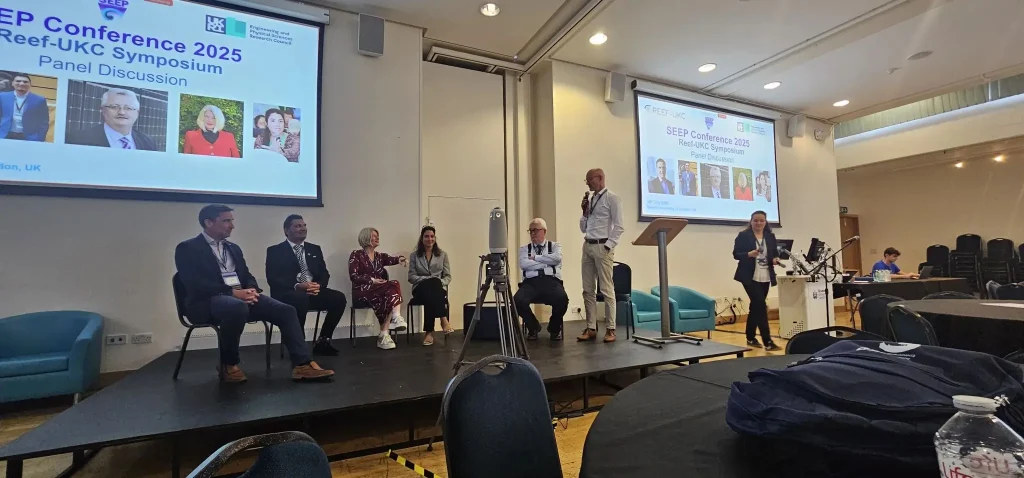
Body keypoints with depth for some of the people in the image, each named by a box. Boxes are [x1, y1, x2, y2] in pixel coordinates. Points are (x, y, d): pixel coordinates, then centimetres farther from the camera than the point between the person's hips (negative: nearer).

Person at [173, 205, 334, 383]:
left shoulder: (233, 248, 22)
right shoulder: (187, 248, 1)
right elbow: (195, 284, -12)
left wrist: (251, 289, -6)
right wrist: (233, 292, -21)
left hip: (242, 296, 6)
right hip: (208, 301, -6)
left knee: (286, 310, -16)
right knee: (238, 307, -40)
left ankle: (302, 364, -20)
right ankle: (228, 364, -16)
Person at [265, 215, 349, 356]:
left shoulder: (315, 249, 19)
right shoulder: (275, 251, 5)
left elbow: (324, 274, 12)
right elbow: (272, 279, -7)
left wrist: (319, 285, -12)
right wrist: (297, 286, -23)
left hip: (313, 291, 5)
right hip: (288, 293, -4)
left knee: (339, 297, -21)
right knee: (301, 298, -38)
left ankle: (322, 341, -9)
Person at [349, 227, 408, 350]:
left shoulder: (380, 256, 19)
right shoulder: (356, 255, 4)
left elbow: (391, 260, -4)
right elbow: (353, 276, -7)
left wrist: (400, 259, -27)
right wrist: (372, 280, -19)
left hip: (380, 291, 5)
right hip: (363, 291, -5)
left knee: (391, 292, -31)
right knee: (394, 285, -28)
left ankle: (384, 335, -34)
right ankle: (396, 318, -37)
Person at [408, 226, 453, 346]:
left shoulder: (442, 255, 13)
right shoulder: (415, 255, 12)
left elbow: (448, 276, 9)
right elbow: (411, 277, 3)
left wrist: (440, 282, -14)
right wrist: (427, 279, -14)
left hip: (438, 289, 1)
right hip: (420, 289, -1)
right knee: (433, 282, -38)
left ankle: (429, 331, -34)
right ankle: (443, 320, -44)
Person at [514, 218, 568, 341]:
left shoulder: (555, 246, 18)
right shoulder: (524, 249, 20)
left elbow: (556, 258, -6)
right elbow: (523, 264, -2)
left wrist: (535, 258, 0)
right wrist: (547, 263, -2)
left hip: (551, 281, -1)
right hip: (531, 282, 1)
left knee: (562, 299, -34)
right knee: (518, 300, -31)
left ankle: (554, 328, 1)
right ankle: (533, 327, 3)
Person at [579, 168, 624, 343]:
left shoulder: (612, 198, -2)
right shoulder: (589, 200, 16)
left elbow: (618, 227, -8)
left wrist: (608, 246, -13)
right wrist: (585, 212, 5)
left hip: (602, 247, -7)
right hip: (587, 246, 7)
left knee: (607, 290, -4)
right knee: (588, 290, 6)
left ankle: (610, 329, 3)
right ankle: (591, 328, 12)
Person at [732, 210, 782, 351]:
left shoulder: (770, 236, 11)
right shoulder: (743, 235, -4)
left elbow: (775, 253, 14)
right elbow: (735, 254, -7)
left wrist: (776, 260, -8)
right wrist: (749, 254, -24)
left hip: (765, 277, 5)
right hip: (750, 277, -5)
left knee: (756, 306, 12)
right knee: (760, 305, -12)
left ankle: (750, 338, 23)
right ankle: (767, 341, -9)